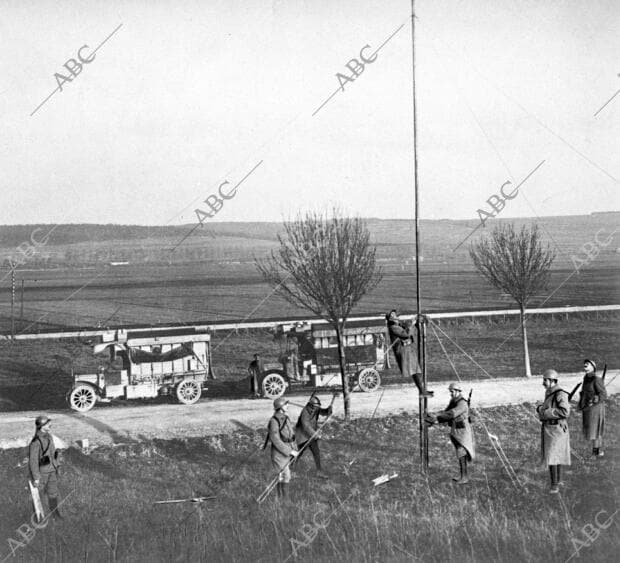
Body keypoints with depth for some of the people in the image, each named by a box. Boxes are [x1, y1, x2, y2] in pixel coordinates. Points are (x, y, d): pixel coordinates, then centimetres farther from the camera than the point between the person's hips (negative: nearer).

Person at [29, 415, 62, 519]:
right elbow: (33, 460, -22)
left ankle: (55, 513, 35)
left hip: (52, 471, 7)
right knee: (38, 495, 13)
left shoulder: (49, 437, -2)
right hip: (41, 473, -7)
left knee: (53, 493, 19)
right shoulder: (36, 442, -26)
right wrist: (36, 477, -18)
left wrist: (56, 465, 16)